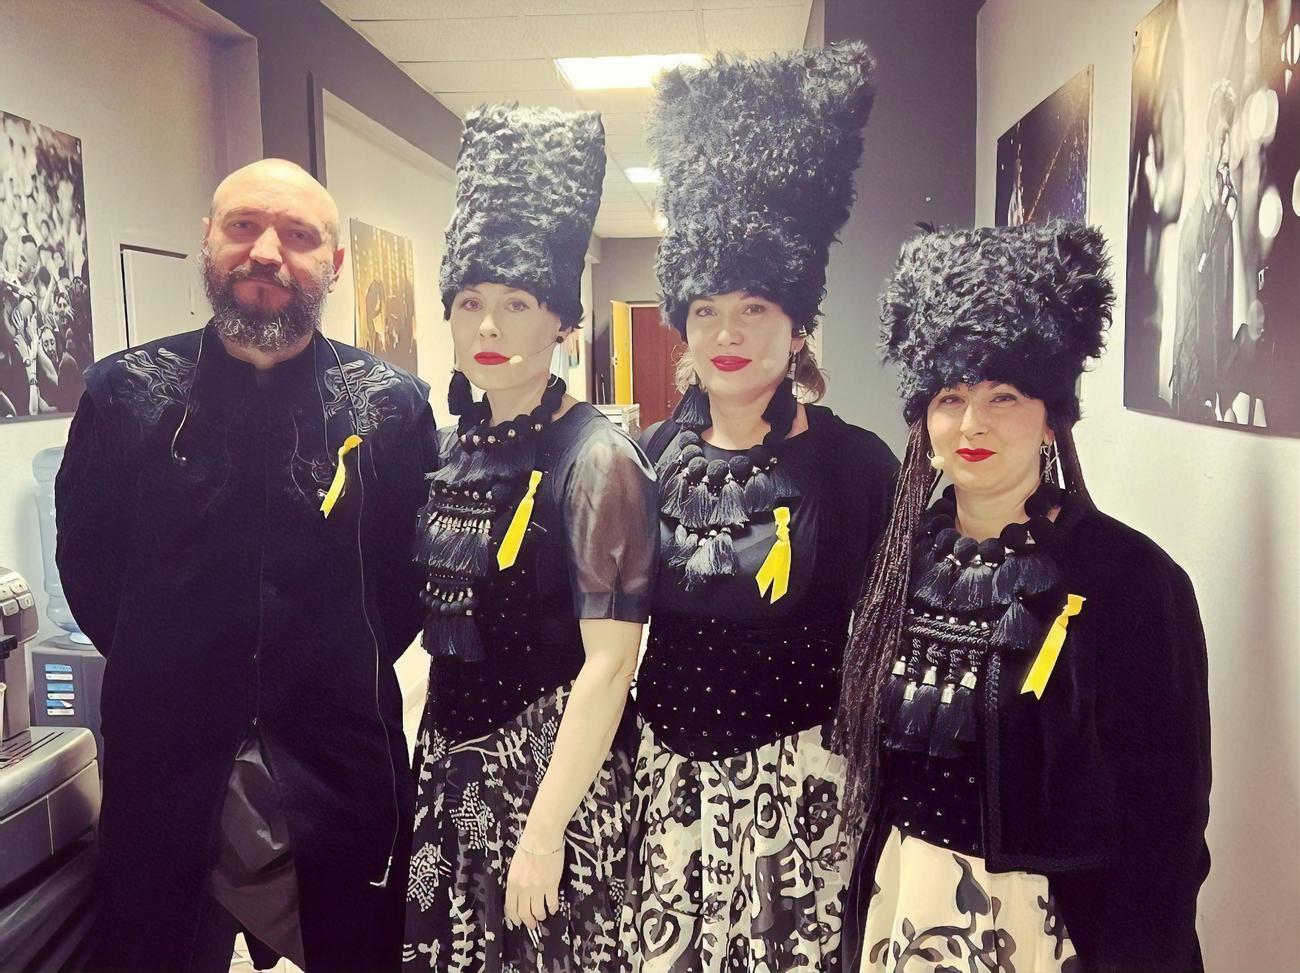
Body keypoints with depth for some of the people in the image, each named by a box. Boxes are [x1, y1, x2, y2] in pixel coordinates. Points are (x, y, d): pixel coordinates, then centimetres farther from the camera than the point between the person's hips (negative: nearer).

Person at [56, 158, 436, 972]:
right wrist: (170, 675, 6)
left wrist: (348, 679, 3)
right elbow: (87, 564, 5)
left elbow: (414, 575, 3)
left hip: (342, 773, 0)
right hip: (162, 766, 1)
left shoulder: (395, 407, -5)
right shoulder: (124, 393, -3)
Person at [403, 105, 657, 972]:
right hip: (449, 756, 6)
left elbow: (609, 664, -19)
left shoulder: (595, 458, -17)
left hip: (550, 763, -6)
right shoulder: (446, 448, 3)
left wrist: (544, 831, -19)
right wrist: (425, 764, 9)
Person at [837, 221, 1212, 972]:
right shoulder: (907, 558, -3)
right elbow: (872, 761, 5)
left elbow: (1164, 818, -12)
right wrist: (863, 913, 7)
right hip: (902, 904, 4)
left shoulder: (1132, 579, -16)